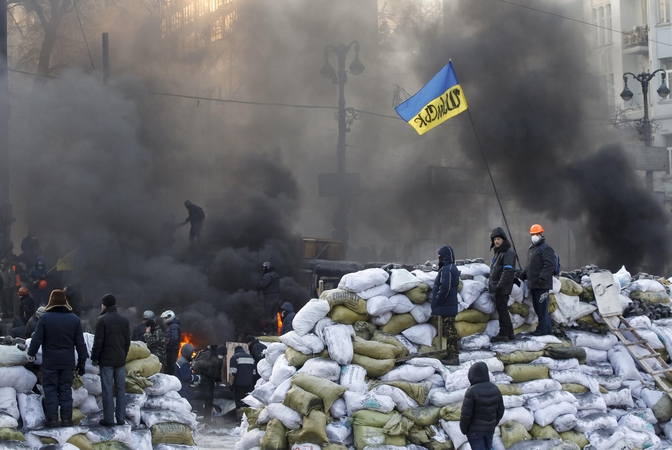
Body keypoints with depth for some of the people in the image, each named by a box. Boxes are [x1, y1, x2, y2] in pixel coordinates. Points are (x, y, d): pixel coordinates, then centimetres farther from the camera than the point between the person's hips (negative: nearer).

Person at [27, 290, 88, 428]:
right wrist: (82, 361, 12)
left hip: (50, 362, -2)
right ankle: (66, 418, 8)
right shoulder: (74, 319, 1)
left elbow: (37, 339, -7)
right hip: (68, 362, 2)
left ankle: (52, 419, 2)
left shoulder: (45, 318, -9)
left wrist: (31, 354, 9)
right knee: (66, 389, 9)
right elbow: (80, 343, 4)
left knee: (50, 389, 4)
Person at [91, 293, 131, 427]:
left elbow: (98, 342, -11)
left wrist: (94, 358, -2)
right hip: (120, 360, 5)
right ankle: (121, 417, 9)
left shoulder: (102, 320, -10)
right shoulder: (124, 320, 8)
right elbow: (127, 341, 11)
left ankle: (108, 419, -2)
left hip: (106, 360, -5)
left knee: (107, 389, -2)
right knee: (120, 388, 8)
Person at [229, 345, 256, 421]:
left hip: (239, 384, -5)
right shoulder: (251, 357, 16)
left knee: (239, 404, -4)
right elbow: (254, 372, 20)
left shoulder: (235, 357, -1)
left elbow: (232, 372, -10)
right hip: (250, 384, 5)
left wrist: (230, 384, -7)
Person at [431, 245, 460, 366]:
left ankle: (453, 356, -3)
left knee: (449, 331, -6)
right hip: (450, 305, 10)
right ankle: (452, 355, 23)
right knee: (450, 330, 15)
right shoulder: (452, 268, 14)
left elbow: (444, 288, -26)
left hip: (446, 306, -10)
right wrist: (437, 303, 17)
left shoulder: (446, 269, -19)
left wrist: (437, 302, -15)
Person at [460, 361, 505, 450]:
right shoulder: (495, 389, -6)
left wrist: (463, 429, -5)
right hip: (489, 428, 6)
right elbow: (500, 410, 3)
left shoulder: (471, 392, -25)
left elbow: (466, 414, -21)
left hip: (475, 429, -6)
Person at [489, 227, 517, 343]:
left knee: (501, 309, -8)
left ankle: (504, 334, -5)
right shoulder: (498, 252, 17)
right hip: (497, 287, 10)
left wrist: (499, 285, -25)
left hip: (503, 287, -10)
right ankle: (510, 333, 20)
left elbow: (507, 271, -21)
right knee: (501, 309, 13)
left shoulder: (508, 252, -13)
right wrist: (492, 284, 21)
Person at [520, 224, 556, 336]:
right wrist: (522, 275, 23)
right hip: (533, 284, 10)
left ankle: (543, 329, 0)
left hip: (542, 285, -10)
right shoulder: (531, 249, 21)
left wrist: (542, 278, -26)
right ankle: (547, 328, 20)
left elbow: (550, 265, -19)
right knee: (537, 307, 12)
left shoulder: (545, 249, -9)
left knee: (542, 307, -6)